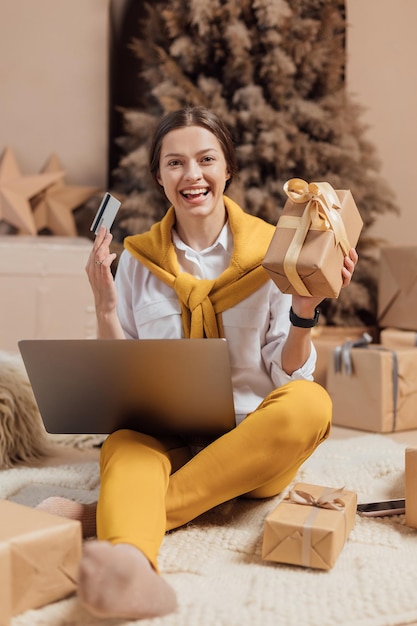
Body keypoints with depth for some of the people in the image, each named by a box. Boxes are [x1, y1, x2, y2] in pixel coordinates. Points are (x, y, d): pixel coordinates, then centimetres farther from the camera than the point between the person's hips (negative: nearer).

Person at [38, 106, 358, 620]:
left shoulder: (272, 252, 2)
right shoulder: (138, 259, 6)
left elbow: (289, 375, 1)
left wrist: (305, 308, -16)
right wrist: (105, 308, -8)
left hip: (251, 443, 0)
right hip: (163, 437, 1)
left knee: (308, 403, -33)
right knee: (126, 445, -33)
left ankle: (111, 515, -33)